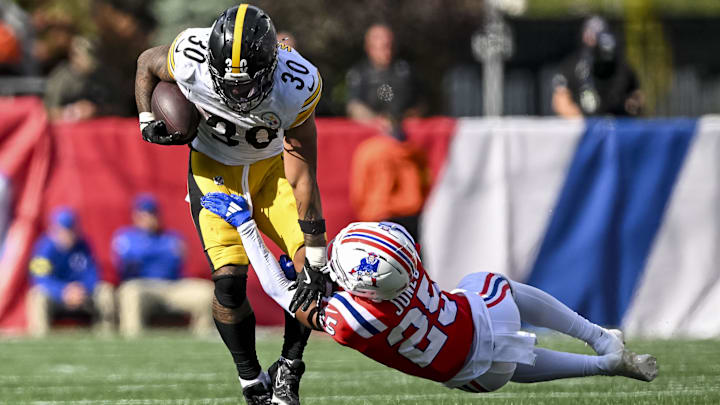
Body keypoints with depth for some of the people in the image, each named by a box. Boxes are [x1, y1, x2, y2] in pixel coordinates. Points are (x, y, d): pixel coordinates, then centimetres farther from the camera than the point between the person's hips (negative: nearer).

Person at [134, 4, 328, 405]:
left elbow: (302, 177, -24)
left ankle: (288, 369, 7)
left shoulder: (297, 86, -32)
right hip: (215, 170, 0)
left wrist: (315, 249, -21)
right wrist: (148, 120, -13)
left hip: (273, 166, 1)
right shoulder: (190, 60, -31)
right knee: (230, 279, -16)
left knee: (310, 264, -15)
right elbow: (147, 63, -3)